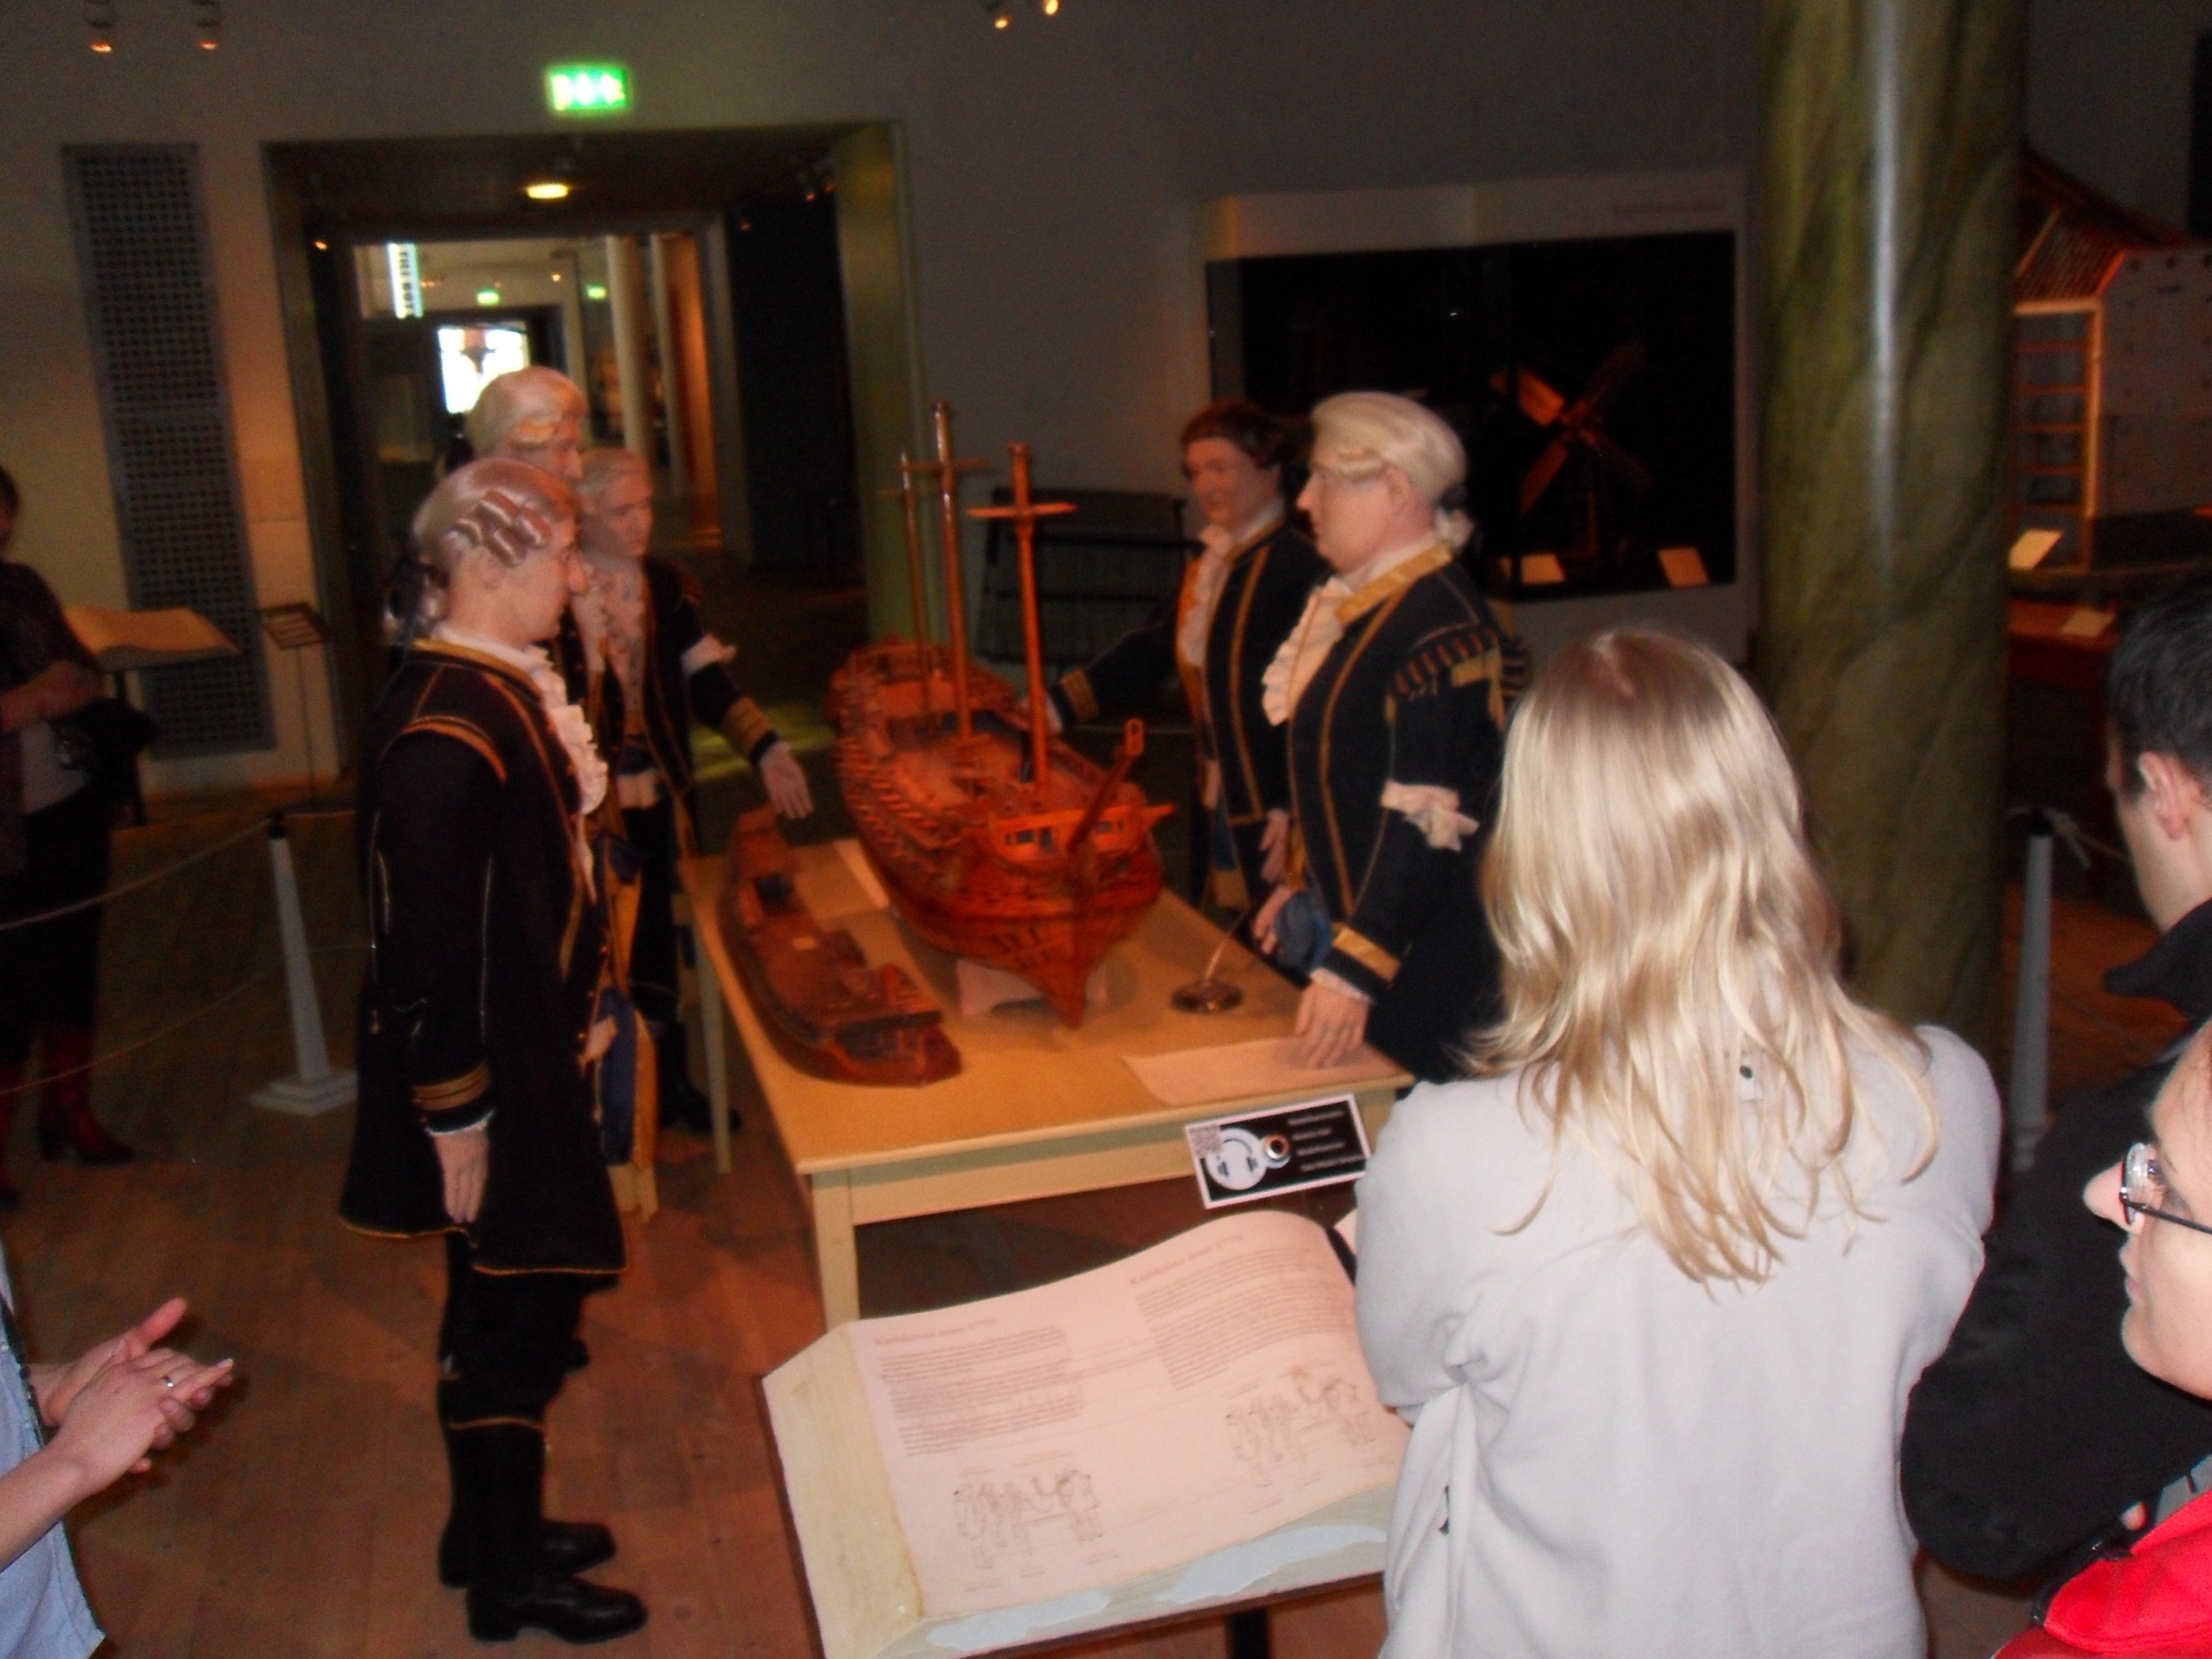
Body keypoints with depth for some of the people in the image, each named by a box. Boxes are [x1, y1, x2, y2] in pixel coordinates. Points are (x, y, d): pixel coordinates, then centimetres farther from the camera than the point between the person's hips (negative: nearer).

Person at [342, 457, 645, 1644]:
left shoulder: (501, 690, 5)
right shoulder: (445, 732, -26)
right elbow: (427, 953, -25)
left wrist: (577, 1011, 18)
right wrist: (455, 1121, -20)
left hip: (525, 1052, 10)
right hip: (487, 1080, -10)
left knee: (501, 1308, 21)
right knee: (514, 1315, 6)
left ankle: (489, 1526, 39)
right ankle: (508, 1576, 24)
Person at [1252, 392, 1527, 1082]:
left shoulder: (1445, 630, -21)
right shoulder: (1356, 606, 10)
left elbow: (1425, 822, -25)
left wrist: (1354, 972, -27)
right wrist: (1302, 883, 24)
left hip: (1420, 967, -9)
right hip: (1346, 925, 9)